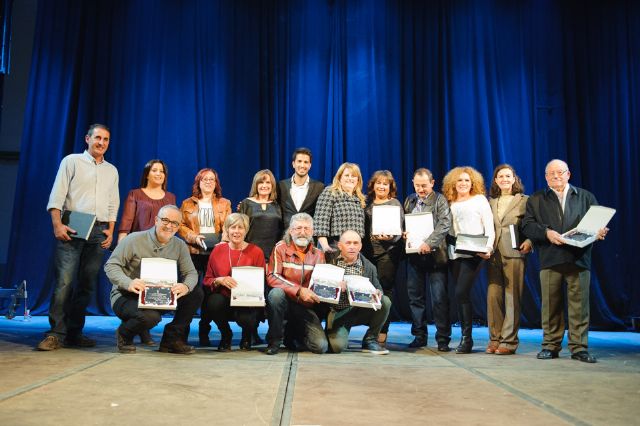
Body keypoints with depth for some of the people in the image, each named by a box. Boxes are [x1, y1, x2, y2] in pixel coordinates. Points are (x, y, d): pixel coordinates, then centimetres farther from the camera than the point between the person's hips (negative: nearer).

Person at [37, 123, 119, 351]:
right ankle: (56, 334, -8)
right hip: (72, 229, -4)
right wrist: (57, 225, -13)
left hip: (99, 231, 4)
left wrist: (110, 230, 6)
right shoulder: (71, 161, 6)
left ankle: (74, 332, 10)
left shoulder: (112, 170, 19)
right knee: (64, 281, -11)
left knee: (88, 283, 3)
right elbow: (57, 196, -2)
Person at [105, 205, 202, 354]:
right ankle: (124, 335, 0)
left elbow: (191, 273, -2)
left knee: (196, 293, -13)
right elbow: (111, 265, -12)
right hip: (127, 297, -5)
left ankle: (172, 339, 0)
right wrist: (128, 283, -32)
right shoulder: (135, 239, -11)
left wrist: (186, 287, -28)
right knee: (151, 316, -37)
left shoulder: (180, 246, 2)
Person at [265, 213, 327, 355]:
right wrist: (299, 291, -26)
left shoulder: (318, 254, 7)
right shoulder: (281, 248, -5)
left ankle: (294, 331, 20)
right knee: (276, 293, -37)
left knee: (321, 346, -15)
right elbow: (272, 277, -16)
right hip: (284, 301, -3)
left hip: (306, 307, 3)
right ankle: (274, 340, -13)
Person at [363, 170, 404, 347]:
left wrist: (390, 237, -23)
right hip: (368, 251, 3)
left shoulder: (395, 204, 5)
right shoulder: (366, 203, 14)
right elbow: (361, 226, 14)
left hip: (387, 252, -3)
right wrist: (359, 246, 1)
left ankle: (382, 332, 2)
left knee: (384, 290, -4)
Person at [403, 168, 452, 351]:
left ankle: (443, 339, 4)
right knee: (415, 296, 7)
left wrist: (429, 243, -24)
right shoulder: (409, 201, 16)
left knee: (439, 298, -4)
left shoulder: (440, 200, 0)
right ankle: (419, 336, 17)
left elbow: (444, 224, -13)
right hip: (413, 254, 5)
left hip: (434, 255, -5)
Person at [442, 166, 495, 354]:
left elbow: (489, 227, -1)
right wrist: (444, 246, 0)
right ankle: (465, 337, 13)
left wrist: (488, 248, -14)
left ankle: (467, 338, -2)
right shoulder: (450, 203, 14)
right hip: (455, 253, 5)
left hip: (474, 253, -4)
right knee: (461, 295, 5)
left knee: (461, 293, -13)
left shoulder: (479, 200, 4)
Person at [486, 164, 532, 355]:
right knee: (493, 296, 2)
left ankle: (509, 341, 6)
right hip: (494, 254, 4)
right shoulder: (490, 202, 15)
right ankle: (494, 339, 11)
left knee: (512, 297, -1)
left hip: (514, 253, -3)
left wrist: (529, 241, -15)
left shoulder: (524, 201, 4)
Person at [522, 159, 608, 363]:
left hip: (579, 259, 0)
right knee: (550, 304, 3)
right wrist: (547, 232, -14)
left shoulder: (586, 197, 17)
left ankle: (579, 347, 8)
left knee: (579, 305, 0)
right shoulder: (536, 200, 14)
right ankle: (550, 345, 12)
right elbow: (527, 225, 3)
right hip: (550, 260, 0)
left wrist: (600, 231, -11)